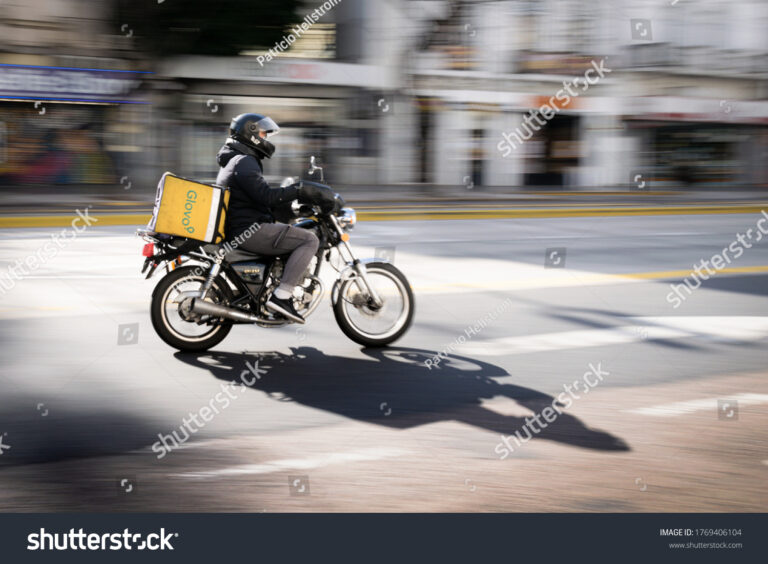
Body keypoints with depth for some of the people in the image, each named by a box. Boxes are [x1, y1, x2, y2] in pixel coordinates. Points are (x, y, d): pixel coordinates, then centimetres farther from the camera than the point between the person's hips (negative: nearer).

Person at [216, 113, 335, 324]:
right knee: (309, 239, -17)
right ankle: (281, 296, -24)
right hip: (249, 229, -11)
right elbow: (266, 196, -24)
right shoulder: (244, 162, -11)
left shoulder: (234, 161, 23)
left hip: (236, 230, 11)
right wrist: (299, 190, -20)